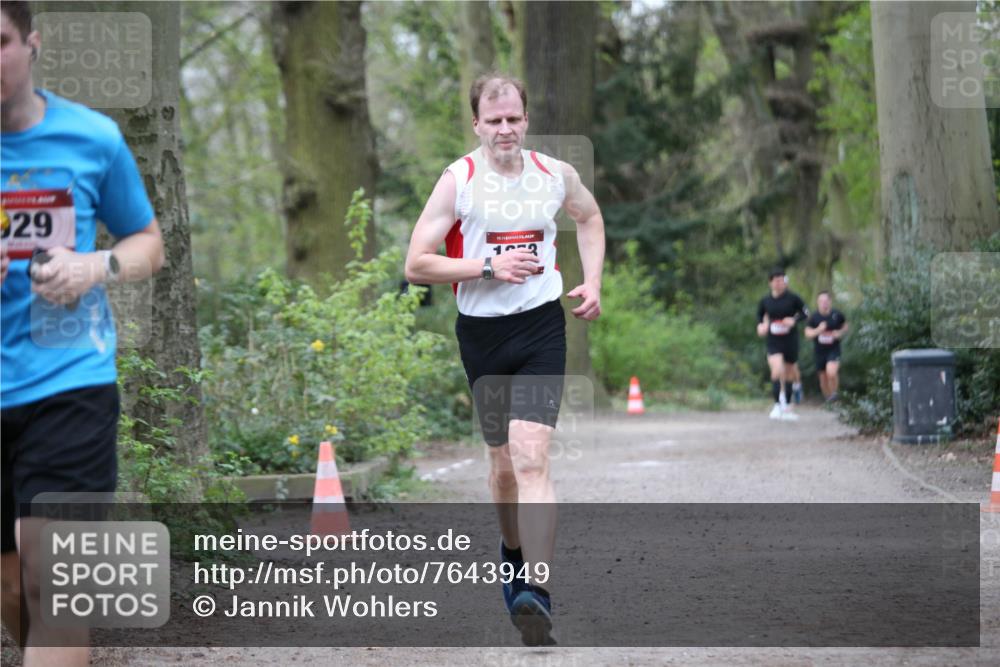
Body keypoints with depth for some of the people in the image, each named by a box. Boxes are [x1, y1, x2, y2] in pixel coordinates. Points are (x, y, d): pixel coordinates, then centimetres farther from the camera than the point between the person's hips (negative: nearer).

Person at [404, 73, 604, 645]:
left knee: (531, 457, -16)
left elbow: (590, 217, 24)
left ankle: (537, 592, -22)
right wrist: (489, 265, -18)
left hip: (541, 327, -1)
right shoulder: (459, 180, -7)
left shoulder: (556, 174, 1)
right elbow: (416, 265, -8)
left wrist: (592, 282, 11)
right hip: (481, 334, 1)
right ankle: (514, 552, 41)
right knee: (503, 460, 13)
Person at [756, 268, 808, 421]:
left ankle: (787, 408, 26)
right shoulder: (765, 301, 0)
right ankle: (778, 405, -17)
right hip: (773, 342, 0)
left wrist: (794, 320, -15)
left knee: (789, 373, 12)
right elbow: (760, 314, 17)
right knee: (777, 370, -20)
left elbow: (805, 312, 3)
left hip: (790, 340, 0)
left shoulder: (793, 298, -7)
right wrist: (760, 325, -3)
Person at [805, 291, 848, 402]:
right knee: (823, 377, 10)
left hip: (834, 350, -2)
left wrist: (840, 333, -10)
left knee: (831, 373, -24)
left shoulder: (837, 315, -5)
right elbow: (807, 333, -2)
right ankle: (828, 397, 31)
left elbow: (845, 327, 11)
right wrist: (818, 330, -21)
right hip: (819, 350, 2)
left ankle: (834, 393, 0)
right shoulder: (814, 317, -5)